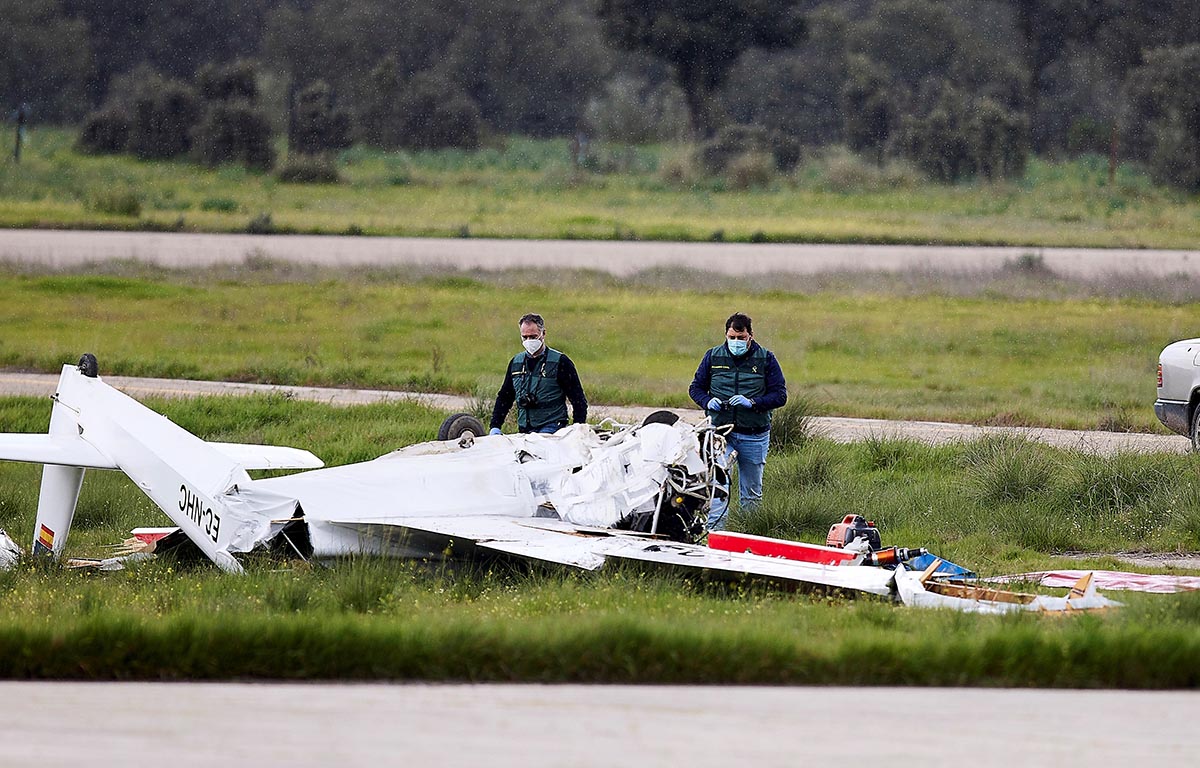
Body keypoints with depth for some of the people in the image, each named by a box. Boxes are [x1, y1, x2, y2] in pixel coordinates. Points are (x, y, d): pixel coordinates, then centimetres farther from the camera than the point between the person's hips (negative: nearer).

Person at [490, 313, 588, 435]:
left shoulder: (560, 362, 0)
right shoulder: (516, 363, 16)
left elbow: (578, 399, 0)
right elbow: (504, 397, 25)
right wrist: (495, 427, 15)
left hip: (551, 427, -5)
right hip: (524, 430, 5)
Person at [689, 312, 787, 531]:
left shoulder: (765, 359, 1)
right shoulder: (713, 356, 5)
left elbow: (780, 395, -2)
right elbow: (696, 387, 13)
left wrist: (752, 402, -18)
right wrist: (708, 401, -9)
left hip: (754, 436, 0)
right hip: (721, 431, 0)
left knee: (752, 492, 10)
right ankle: (715, 533, -20)